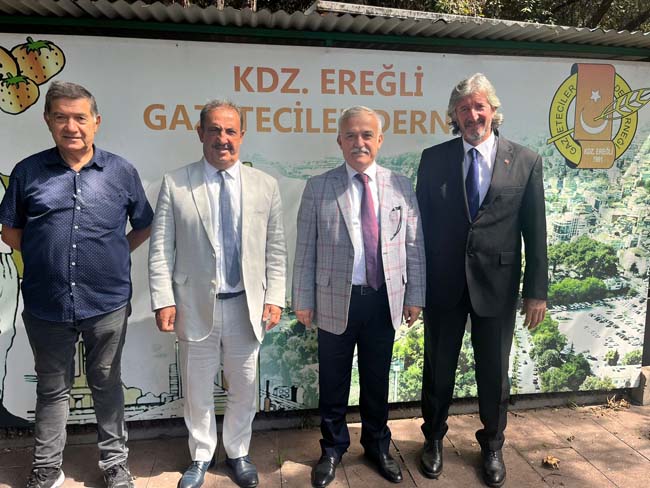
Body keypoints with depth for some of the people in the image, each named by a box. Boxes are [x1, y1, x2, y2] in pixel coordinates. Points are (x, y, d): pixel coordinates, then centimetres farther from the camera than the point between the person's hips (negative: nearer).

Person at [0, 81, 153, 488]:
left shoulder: (122, 172, -1)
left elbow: (144, 226, 9)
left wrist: (114, 255, 3)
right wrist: (47, 256, 3)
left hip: (108, 304, 0)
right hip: (46, 305, 1)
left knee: (107, 384, 15)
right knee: (52, 388, 16)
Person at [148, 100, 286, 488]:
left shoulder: (266, 186, 2)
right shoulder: (175, 184, -2)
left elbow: (275, 250, 3)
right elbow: (161, 249, -2)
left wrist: (275, 298, -2)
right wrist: (164, 300, -7)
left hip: (247, 307, 1)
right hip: (195, 306, -1)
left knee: (244, 389, 15)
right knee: (197, 390, 15)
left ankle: (238, 453, 38)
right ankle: (201, 457, 37)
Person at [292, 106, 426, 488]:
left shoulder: (401, 186, 3)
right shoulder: (319, 188, -2)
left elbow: (414, 246, 5)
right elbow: (306, 251, -2)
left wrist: (415, 296, 4)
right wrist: (304, 300, -3)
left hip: (385, 300, 1)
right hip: (336, 300, -1)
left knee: (377, 380, 17)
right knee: (333, 382, 13)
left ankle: (377, 445, 39)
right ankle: (333, 448, 36)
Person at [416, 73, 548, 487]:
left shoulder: (526, 161, -2)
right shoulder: (434, 158, 0)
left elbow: (535, 231, -1)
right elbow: (422, 223, 1)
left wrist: (537, 290, -3)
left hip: (497, 283, 0)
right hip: (443, 282, 1)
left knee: (494, 372, 14)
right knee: (438, 368, 15)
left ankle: (492, 445, 38)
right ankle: (434, 438, 38)